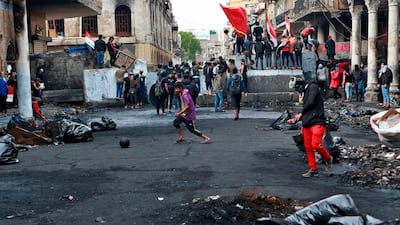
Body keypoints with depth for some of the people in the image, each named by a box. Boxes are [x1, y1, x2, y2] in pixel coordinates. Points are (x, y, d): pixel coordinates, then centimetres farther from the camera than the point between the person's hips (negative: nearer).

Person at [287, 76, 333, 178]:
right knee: (308, 148, 7)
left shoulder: (313, 87, -2)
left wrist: (301, 114, -1)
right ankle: (313, 169, 15)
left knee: (316, 144, -19)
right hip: (306, 124, 9)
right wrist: (295, 120, 18)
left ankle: (328, 158, 8)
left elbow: (310, 102, -14)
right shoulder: (306, 92, 24)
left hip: (317, 122, -9)